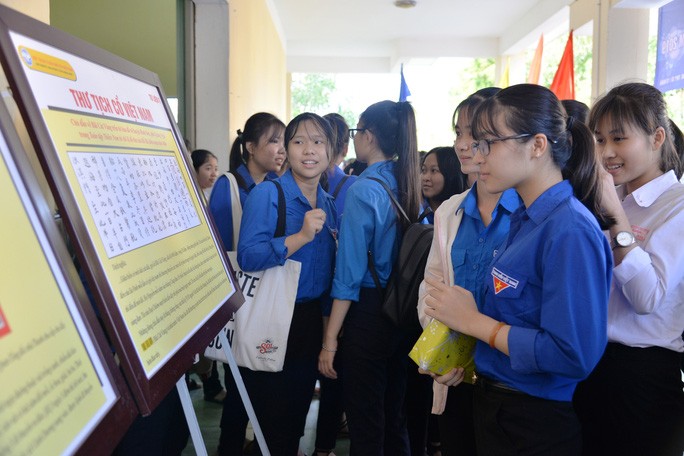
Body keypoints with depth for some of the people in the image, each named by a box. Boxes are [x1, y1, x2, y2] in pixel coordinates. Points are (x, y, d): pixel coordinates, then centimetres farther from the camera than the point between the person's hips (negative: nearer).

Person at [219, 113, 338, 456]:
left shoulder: (329, 204, 7)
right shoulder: (267, 195, -13)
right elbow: (247, 257, -25)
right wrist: (301, 237, -31)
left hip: (311, 320, 6)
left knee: (296, 412, 19)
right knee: (267, 413, 7)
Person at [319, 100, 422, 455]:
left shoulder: (363, 189, -15)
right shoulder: (409, 186, 5)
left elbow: (350, 270, -18)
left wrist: (330, 339, -14)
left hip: (368, 311, -7)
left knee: (364, 420, 6)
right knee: (393, 413, 20)